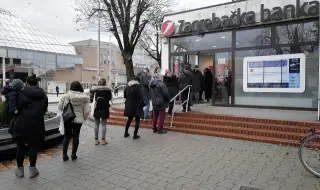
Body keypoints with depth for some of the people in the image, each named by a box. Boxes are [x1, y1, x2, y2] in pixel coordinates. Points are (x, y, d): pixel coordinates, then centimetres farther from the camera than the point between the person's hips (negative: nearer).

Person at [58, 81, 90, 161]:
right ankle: (73, 154, 20)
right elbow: (87, 111, -7)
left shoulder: (66, 96, -9)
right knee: (76, 136, 14)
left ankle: (64, 155, 19)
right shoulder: (84, 98, -8)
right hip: (78, 120, 0)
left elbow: (60, 107, -1)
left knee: (66, 136, 15)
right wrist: (84, 119, 9)